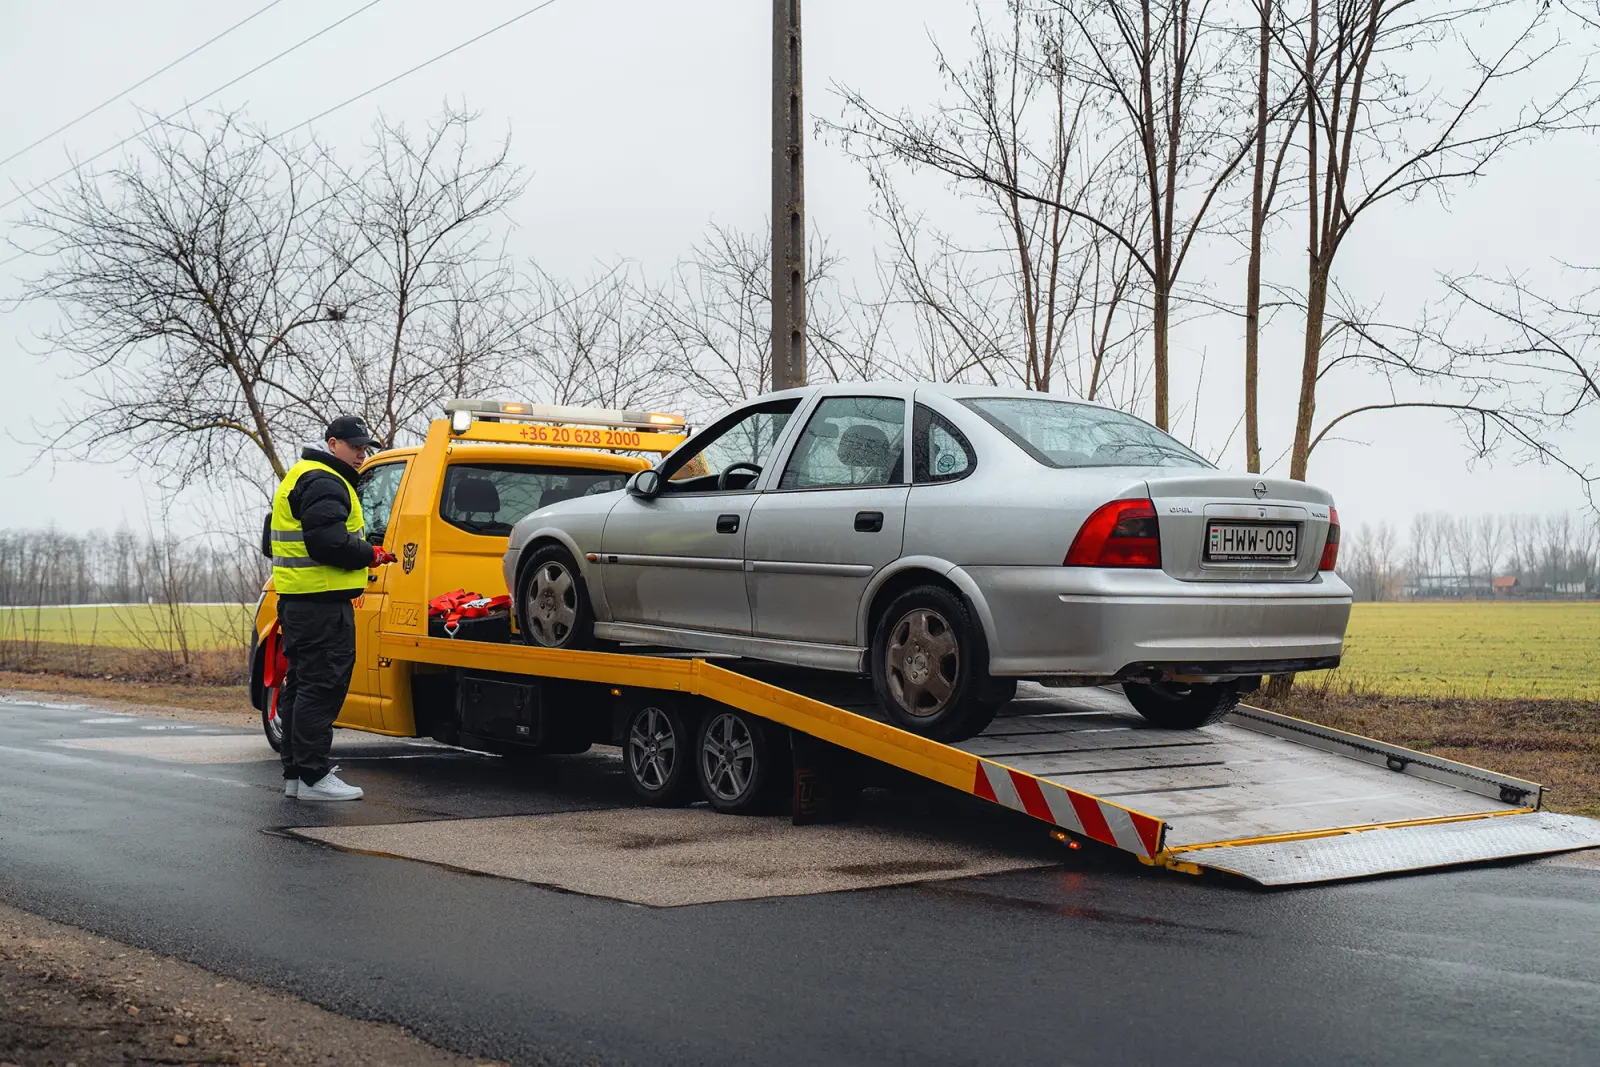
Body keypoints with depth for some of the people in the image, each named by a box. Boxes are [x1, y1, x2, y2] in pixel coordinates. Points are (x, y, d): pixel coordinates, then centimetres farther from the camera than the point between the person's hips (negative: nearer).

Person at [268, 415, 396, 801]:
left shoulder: (301, 478, 23)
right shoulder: (324, 483, -12)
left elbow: (277, 540, 28)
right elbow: (328, 542, -24)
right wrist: (372, 555, -10)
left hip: (297, 600, 11)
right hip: (322, 604, -11)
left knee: (302, 684, 15)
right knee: (322, 686, -9)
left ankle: (295, 773, 21)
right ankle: (312, 776, -9)